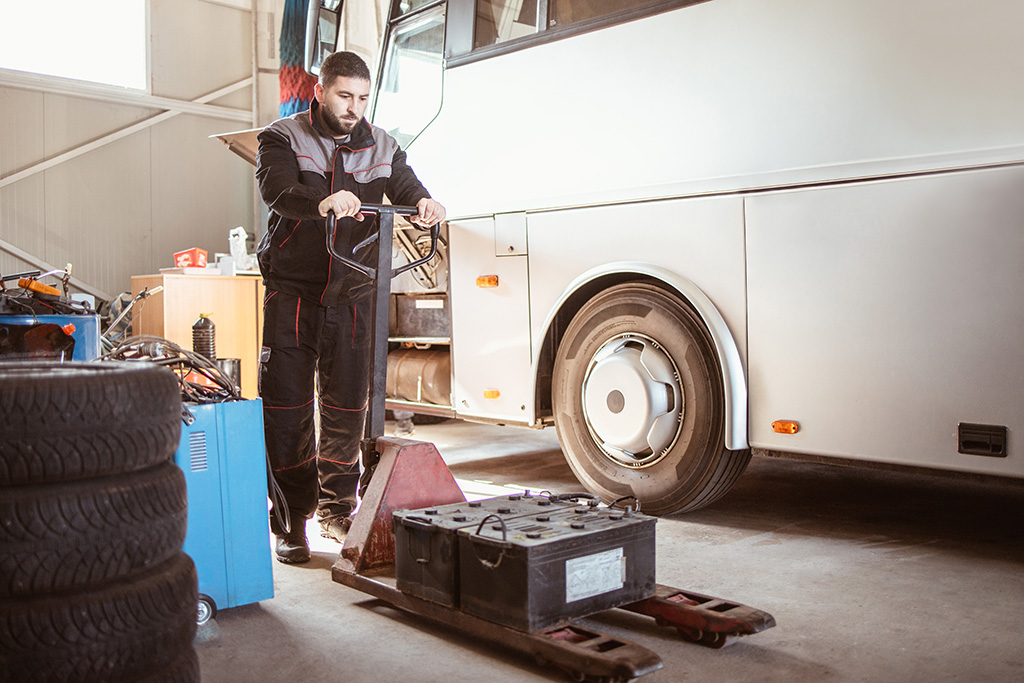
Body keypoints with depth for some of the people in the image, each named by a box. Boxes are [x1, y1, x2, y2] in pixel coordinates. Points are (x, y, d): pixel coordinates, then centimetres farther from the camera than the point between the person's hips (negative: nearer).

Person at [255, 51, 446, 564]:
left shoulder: (381, 147, 11)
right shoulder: (282, 138, -1)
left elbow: (406, 187, 1)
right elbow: (276, 190, -20)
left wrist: (424, 204, -25)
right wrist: (322, 201, -42)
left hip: (352, 296, 3)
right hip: (292, 291, -3)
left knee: (346, 408, 9)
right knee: (286, 407, -2)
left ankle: (337, 511, 24)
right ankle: (291, 520, 9)